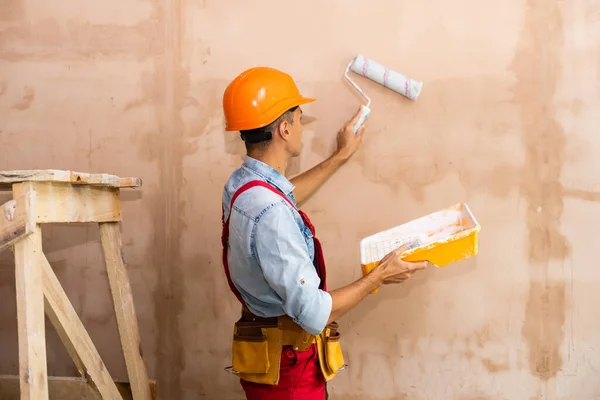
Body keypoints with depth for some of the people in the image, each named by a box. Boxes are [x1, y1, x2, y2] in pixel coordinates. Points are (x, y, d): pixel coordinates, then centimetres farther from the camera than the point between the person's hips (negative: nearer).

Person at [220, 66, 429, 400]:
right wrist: (378, 276, -16)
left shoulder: (243, 184, -1)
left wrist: (341, 157, 31)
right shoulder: (269, 213, -31)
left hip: (277, 354, 9)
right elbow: (314, 314, -29)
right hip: (287, 366, -9)